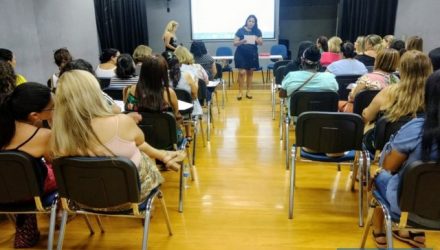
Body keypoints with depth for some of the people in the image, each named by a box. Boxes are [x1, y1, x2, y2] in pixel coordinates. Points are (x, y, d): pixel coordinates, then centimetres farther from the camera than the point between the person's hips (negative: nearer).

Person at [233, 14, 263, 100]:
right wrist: (242, 41, -24)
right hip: (241, 54, -3)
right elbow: (235, 43, -6)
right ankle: (240, 92, 3)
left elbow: (261, 43, 3)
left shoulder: (257, 31, 3)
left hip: (252, 54, 3)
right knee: (242, 72, -9)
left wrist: (257, 40, -18)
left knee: (250, 72, 8)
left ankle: (248, 91, 18)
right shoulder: (240, 30, -5)